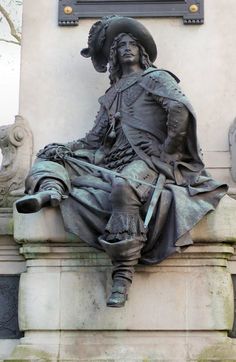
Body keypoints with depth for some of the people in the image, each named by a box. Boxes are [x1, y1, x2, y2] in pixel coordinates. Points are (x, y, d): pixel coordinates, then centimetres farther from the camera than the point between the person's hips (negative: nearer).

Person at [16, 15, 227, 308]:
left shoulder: (155, 78, 8)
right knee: (52, 154, 4)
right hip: (115, 161, 7)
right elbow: (96, 139, 21)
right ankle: (50, 188, -32)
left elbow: (180, 108, -12)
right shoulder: (113, 92, 26)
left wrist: (168, 150, -12)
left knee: (123, 185, -41)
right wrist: (66, 149, 6)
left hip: (148, 160, -7)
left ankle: (123, 273, -37)